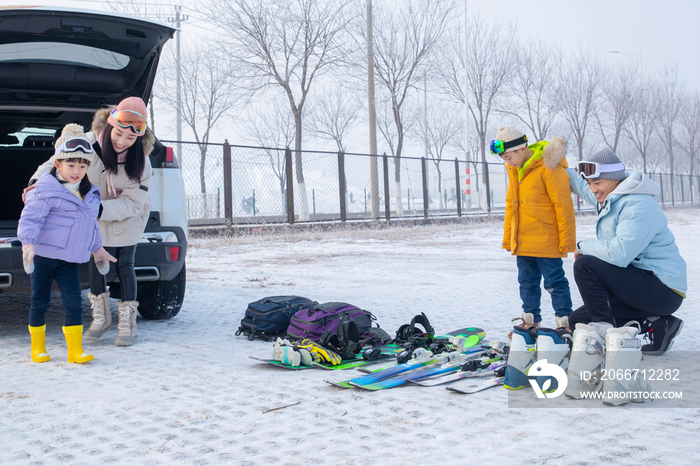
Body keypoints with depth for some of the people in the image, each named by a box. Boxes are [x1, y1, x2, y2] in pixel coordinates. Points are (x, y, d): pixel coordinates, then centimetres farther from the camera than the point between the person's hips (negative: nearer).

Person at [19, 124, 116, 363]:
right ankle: (37, 347, 21)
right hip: (43, 256, -5)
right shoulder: (46, 191, -11)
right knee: (40, 301, 6)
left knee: (74, 303, -3)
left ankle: (75, 350, 2)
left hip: (69, 260, 5)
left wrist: (97, 248, 28)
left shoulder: (90, 195, 10)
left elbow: (91, 224, 24)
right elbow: (30, 217, -15)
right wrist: (27, 243, -28)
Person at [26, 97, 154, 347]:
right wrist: (38, 181, -32)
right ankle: (101, 318, 21)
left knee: (124, 265, -3)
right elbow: (59, 162, -13)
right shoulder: (89, 142, -23)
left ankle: (127, 323, 12)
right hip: (98, 216, 3)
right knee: (95, 261, 2)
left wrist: (100, 209, -40)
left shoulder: (140, 162, -27)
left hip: (129, 217, -2)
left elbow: (131, 204, -26)